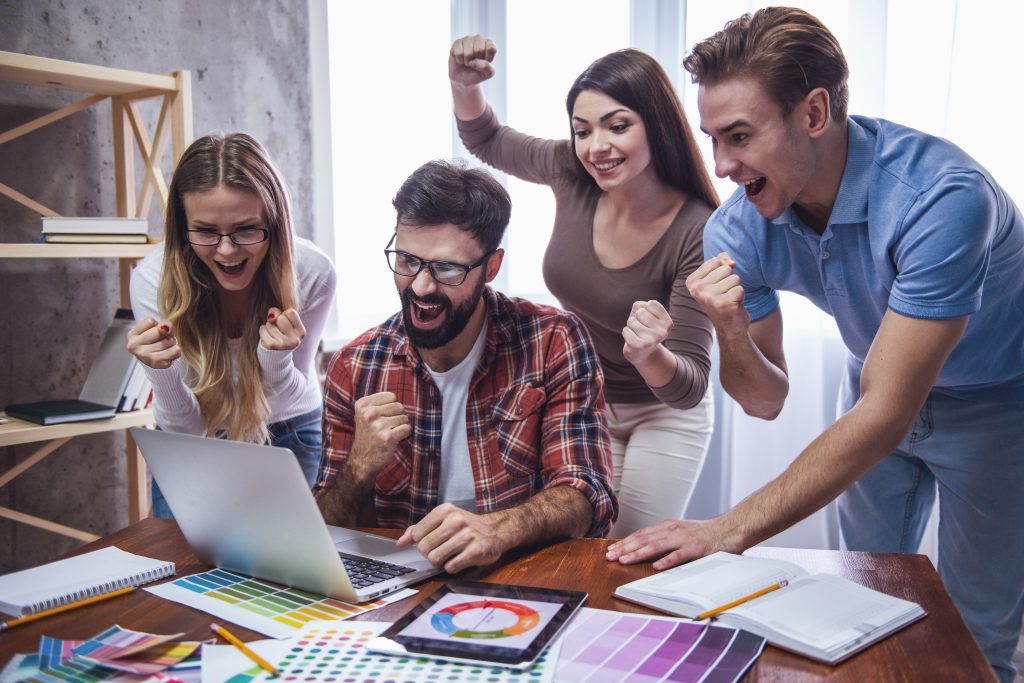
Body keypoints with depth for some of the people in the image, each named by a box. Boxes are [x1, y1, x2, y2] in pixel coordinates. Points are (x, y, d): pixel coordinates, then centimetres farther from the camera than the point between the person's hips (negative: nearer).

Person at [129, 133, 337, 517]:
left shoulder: (312, 272, -26)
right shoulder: (152, 279, -24)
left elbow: (291, 400, -14)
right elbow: (183, 428, -19)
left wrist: (277, 357, -36)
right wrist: (162, 370, -39)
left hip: (289, 440, 0)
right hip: (194, 447, 0)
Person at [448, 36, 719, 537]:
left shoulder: (697, 232, -29)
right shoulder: (572, 175, -17)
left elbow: (689, 386, -27)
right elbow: (487, 141, 5)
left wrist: (651, 355, -49)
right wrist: (463, 85, -15)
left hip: (663, 414, -4)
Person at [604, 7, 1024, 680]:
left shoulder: (941, 197, -36)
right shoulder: (739, 228, -20)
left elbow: (884, 414, -36)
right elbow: (766, 401, -10)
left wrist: (732, 529, -37)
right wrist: (732, 335, -33)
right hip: (881, 390, 4)